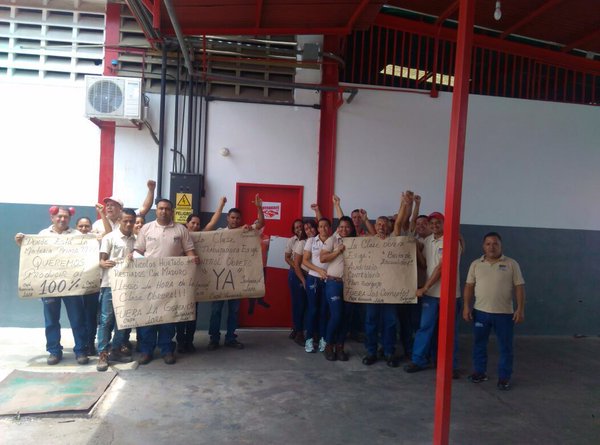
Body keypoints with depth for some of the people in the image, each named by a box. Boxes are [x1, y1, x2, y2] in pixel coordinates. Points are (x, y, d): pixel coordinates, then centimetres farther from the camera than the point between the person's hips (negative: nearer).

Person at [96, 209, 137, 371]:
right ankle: (103, 354, 1)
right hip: (110, 284, -4)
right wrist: (105, 263, -27)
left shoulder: (136, 239, 10)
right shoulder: (110, 237, -2)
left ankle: (116, 350, 21)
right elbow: (101, 261, -4)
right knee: (106, 319, -4)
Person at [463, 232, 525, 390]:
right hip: (480, 312, 2)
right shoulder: (476, 264, 4)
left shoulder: (511, 264, -2)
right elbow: (469, 286, 6)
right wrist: (466, 306, -1)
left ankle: (504, 377, 18)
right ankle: (480, 372, 26)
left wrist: (520, 309, -9)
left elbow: (519, 287, -2)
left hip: (504, 313, -2)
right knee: (479, 344, 11)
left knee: (505, 346, 6)